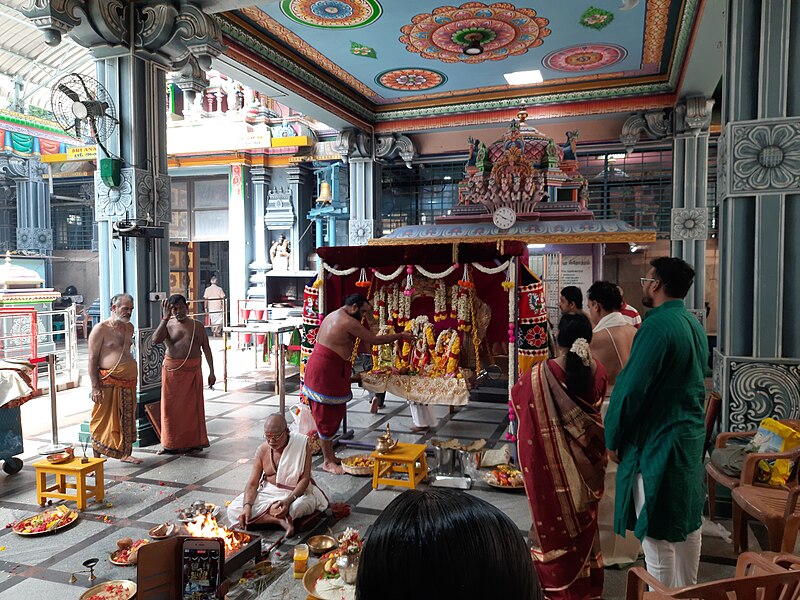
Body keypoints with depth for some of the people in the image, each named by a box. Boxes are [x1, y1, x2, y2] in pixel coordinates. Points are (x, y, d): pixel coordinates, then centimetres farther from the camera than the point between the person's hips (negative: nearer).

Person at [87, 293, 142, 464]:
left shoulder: (129, 327, 13)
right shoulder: (101, 329, -9)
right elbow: (92, 359, -12)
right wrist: (95, 387, -18)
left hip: (128, 382, 7)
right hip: (108, 383, -7)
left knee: (127, 420, 15)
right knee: (103, 421, -1)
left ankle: (125, 454, 28)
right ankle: (96, 460, 8)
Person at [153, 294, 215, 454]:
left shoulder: (197, 325, 8)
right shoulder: (167, 326, 2)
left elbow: (206, 349, 9)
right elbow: (155, 340, -18)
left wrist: (211, 372, 4)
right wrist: (165, 318, -18)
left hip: (193, 370, 1)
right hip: (172, 369, -1)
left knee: (193, 406, 4)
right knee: (171, 406, 2)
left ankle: (193, 441, 15)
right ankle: (171, 444, 13)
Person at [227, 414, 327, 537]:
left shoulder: (302, 444, -14)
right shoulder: (263, 450, -6)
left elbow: (305, 479, -16)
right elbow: (252, 483, -6)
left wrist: (288, 500, -31)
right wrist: (247, 506, -26)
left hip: (297, 492, -4)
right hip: (269, 492, 4)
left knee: (299, 506, -41)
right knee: (233, 510, -19)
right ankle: (281, 520, -23)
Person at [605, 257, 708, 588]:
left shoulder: (656, 325, -20)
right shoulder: (695, 325, 8)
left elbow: (631, 388, -21)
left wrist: (613, 437, -10)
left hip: (657, 442, -9)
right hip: (692, 436, 10)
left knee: (656, 532, 2)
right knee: (686, 522, 19)